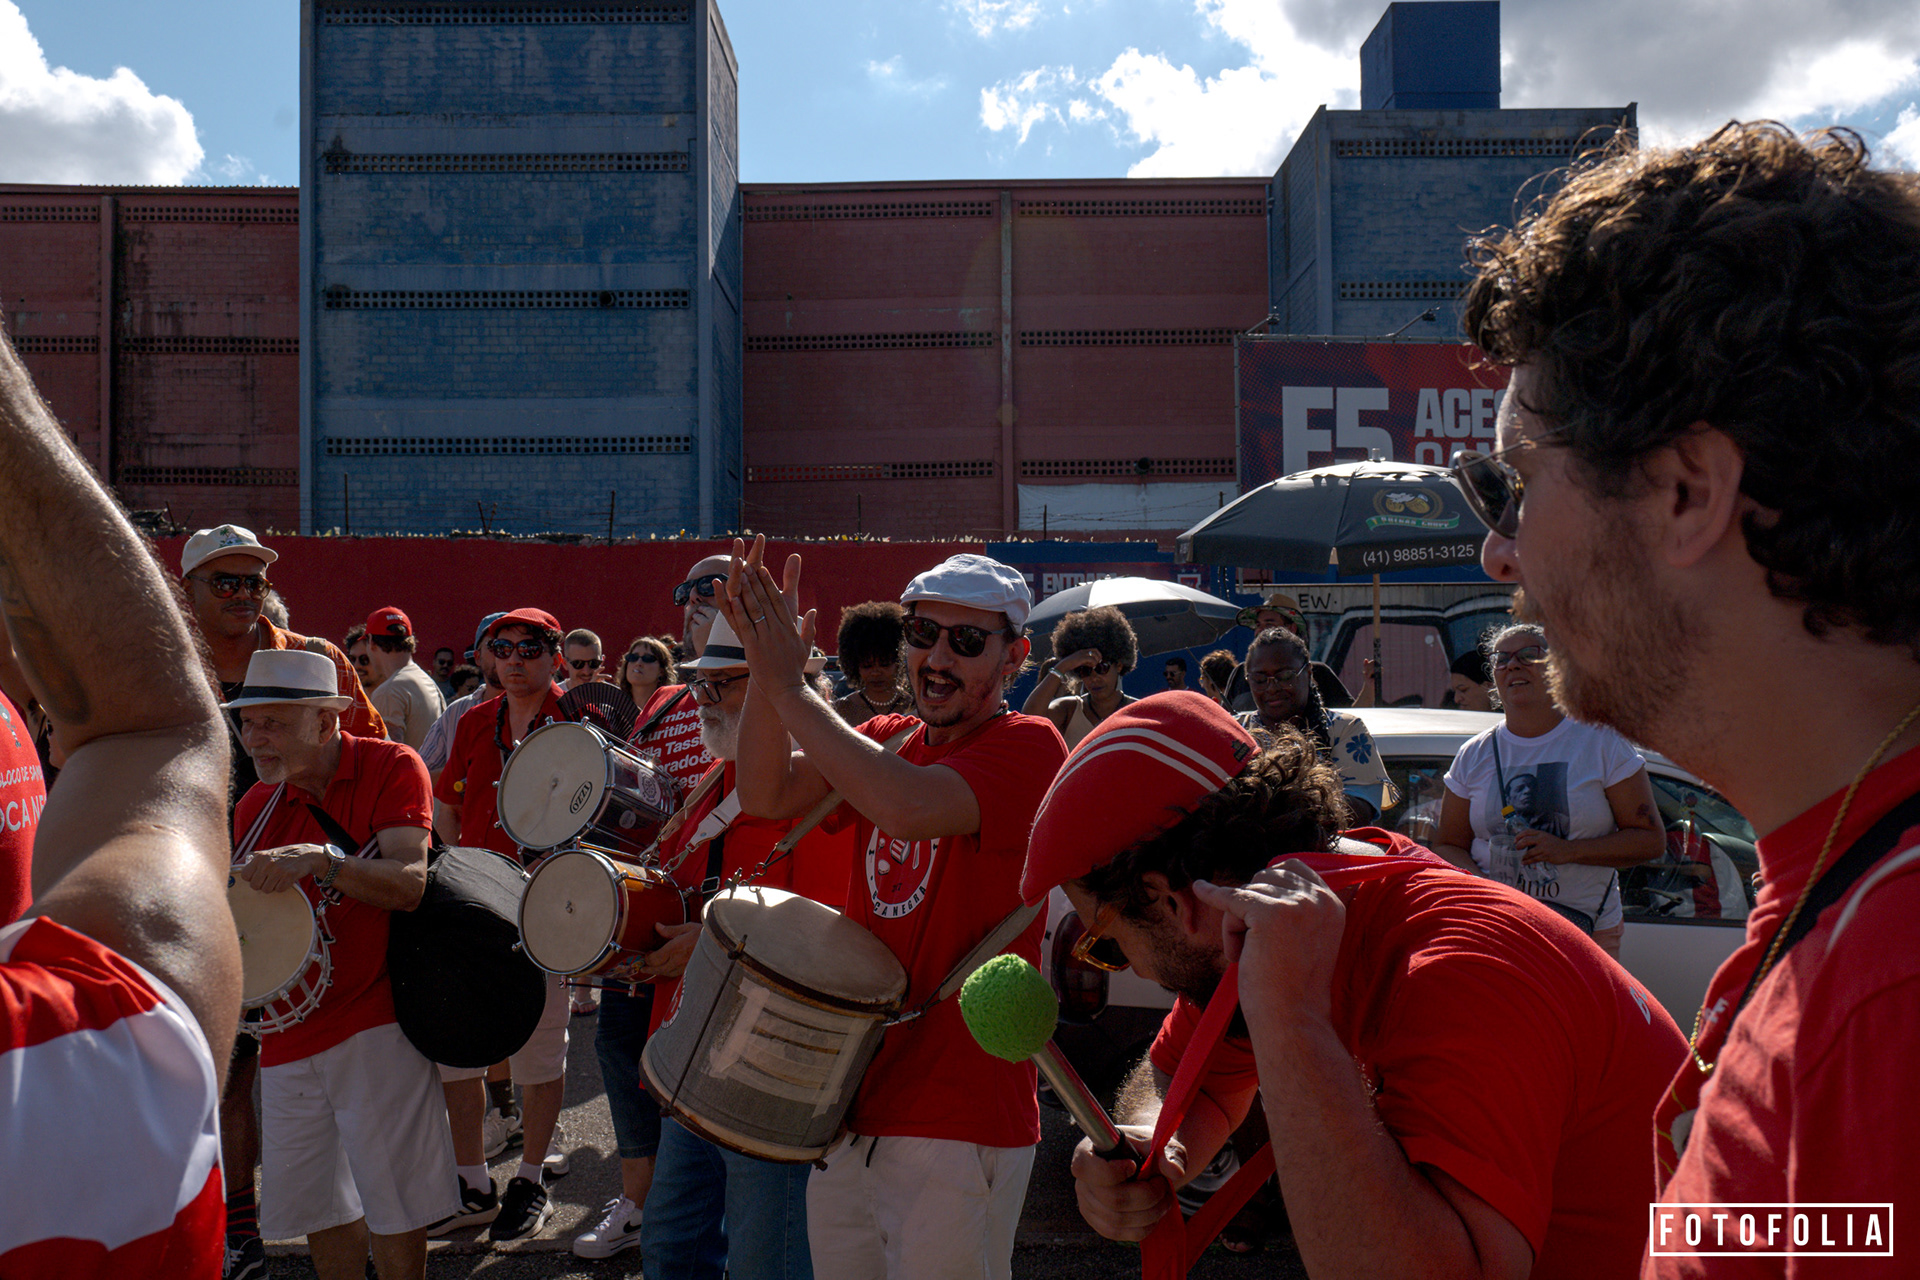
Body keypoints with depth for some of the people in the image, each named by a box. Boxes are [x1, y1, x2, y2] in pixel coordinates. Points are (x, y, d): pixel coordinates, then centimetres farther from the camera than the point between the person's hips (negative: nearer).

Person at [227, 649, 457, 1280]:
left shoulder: (392, 767, -8)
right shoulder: (257, 804, 9)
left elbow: (409, 885, -18)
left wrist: (320, 860, -32)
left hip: (374, 1024, -5)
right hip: (289, 1033, 6)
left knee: (391, 1208, 1)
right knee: (314, 1204, 13)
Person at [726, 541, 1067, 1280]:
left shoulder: (1027, 748, -12)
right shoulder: (883, 740, 9)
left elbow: (911, 808, -29)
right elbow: (767, 794, -5)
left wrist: (788, 686, -24)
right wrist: (768, 671, -19)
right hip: (852, 1106, 7)